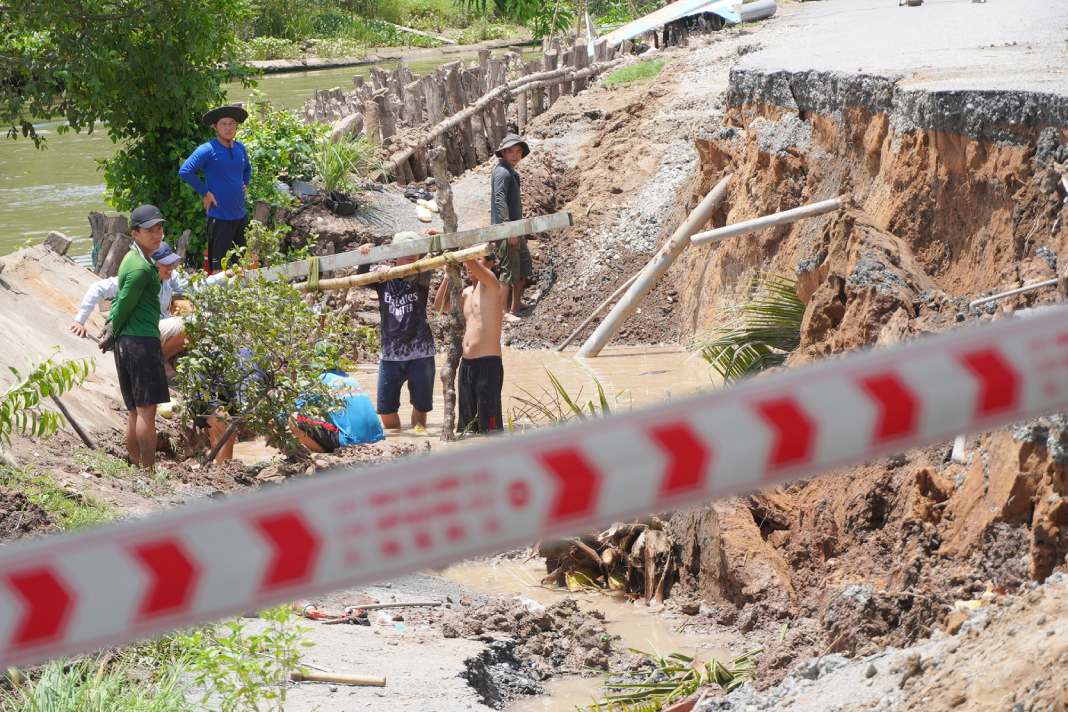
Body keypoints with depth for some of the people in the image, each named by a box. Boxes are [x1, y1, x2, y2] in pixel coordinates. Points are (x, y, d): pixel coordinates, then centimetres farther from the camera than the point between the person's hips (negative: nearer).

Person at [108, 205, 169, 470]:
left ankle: (135, 465, 17)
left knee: (135, 410, 12)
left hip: (126, 342, 10)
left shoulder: (134, 259, 17)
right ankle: (149, 470, -8)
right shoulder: (141, 268, -15)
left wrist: (112, 331, 12)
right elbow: (124, 306, -13)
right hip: (142, 339, -10)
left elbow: (119, 301, 18)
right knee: (147, 409, -8)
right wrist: (112, 334, 0)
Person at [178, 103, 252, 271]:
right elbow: (184, 171, -22)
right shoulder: (208, 150, -14)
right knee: (219, 265, -1)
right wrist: (205, 193, -16)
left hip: (241, 215, 7)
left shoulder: (240, 147, 8)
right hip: (220, 217, -7)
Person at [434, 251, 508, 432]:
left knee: (489, 426, -10)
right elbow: (440, 306, 22)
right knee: (467, 426, 11)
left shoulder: (494, 286, -6)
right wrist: (449, 275, 12)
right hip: (466, 364, 8)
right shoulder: (467, 292, 17)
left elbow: (471, 261, -20)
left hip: (488, 364, -8)